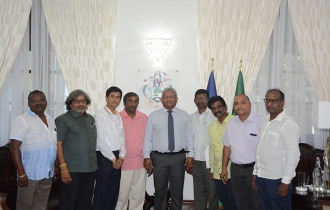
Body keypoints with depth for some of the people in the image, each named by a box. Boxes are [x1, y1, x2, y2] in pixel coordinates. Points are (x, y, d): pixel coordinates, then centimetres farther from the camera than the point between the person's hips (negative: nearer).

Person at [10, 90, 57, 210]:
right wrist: (21, 172, -20)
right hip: (29, 175, -6)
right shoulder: (21, 120, -6)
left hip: (47, 175, 6)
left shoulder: (50, 120, 14)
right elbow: (14, 147, -13)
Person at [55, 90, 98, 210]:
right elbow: (58, 144, -9)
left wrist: (94, 164, 14)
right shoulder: (63, 119, -3)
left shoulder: (91, 119, 16)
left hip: (91, 169, 6)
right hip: (72, 170, -6)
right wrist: (63, 168, -16)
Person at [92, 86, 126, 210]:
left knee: (114, 190, 10)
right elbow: (100, 140, -11)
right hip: (104, 157, -6)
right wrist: (112, 158, -9)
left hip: (117, 159, 6)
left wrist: (121, 157, 1)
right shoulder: (100, 115, -6)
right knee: (101, 190, -2)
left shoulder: (119, 117, 14)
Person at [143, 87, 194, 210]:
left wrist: (190, 155, -1)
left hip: (179, 157, 1)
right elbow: (148, 138, 4)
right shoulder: (153, 116, 6)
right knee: (160, 190, 7)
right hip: (159, 158, 0)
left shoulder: (184, 115, 9)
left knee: (177, 191, 8)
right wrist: (146, 156, -4)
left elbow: (190, 137, 7)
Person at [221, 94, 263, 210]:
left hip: (253, 168, -5)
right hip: (235, 169, 5)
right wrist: (224, 168, 13)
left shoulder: (260, 121, -9)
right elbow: (227, 146, 14)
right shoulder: (231, 123, 9)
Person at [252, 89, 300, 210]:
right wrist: (255, 173, 15)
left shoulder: (288, 125, -11)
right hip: (261, 177, 7)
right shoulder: (265, 122, 13)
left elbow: (293, 155, -16)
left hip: (277, 179, -7)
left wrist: (285, 182, -17)